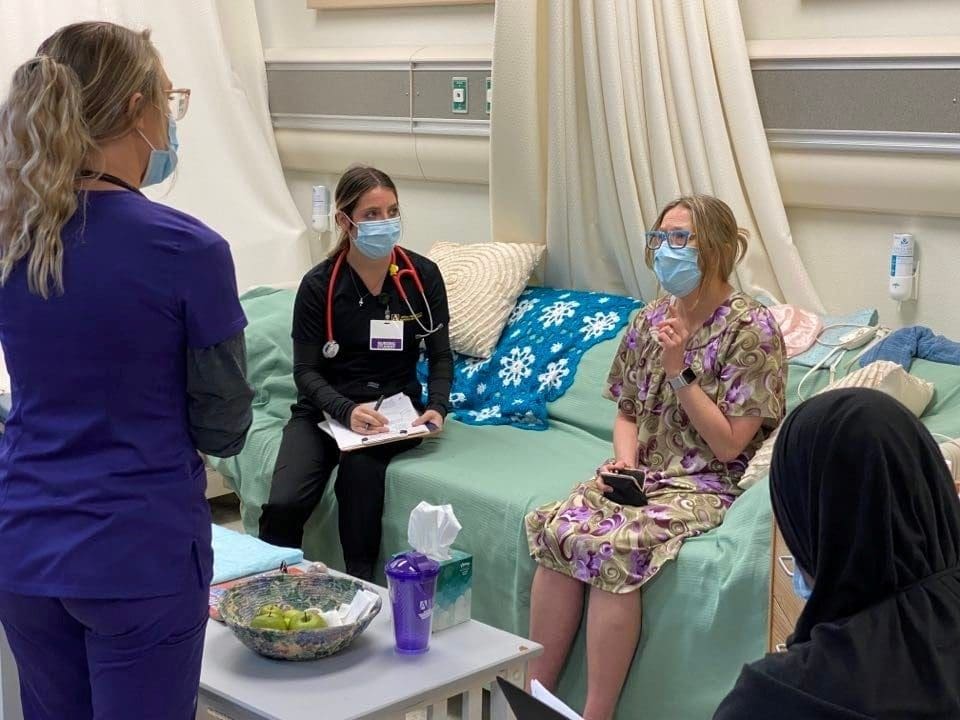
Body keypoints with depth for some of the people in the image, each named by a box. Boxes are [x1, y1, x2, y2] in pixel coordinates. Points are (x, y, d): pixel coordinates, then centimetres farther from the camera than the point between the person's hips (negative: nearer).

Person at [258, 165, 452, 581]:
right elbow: (306, 370, -6)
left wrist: (437, 408, -13)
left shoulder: (422, 276, -2)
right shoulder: (319, 285, -7)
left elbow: (440, 355, 6)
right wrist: (347, 411, -25)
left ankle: (360, 585, -18)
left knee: (360, 462, -35)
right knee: (283, 505, -26)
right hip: (326, 406, 0)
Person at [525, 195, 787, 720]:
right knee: (555, 527, -22)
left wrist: (678, 370, -18)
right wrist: (623, 460, -3)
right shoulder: (650, 321, 9)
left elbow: (728, 445, -12)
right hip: (642, 474, 6)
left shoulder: (751, 330, -9)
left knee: (614, 544, -31)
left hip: (705, 485, -6)